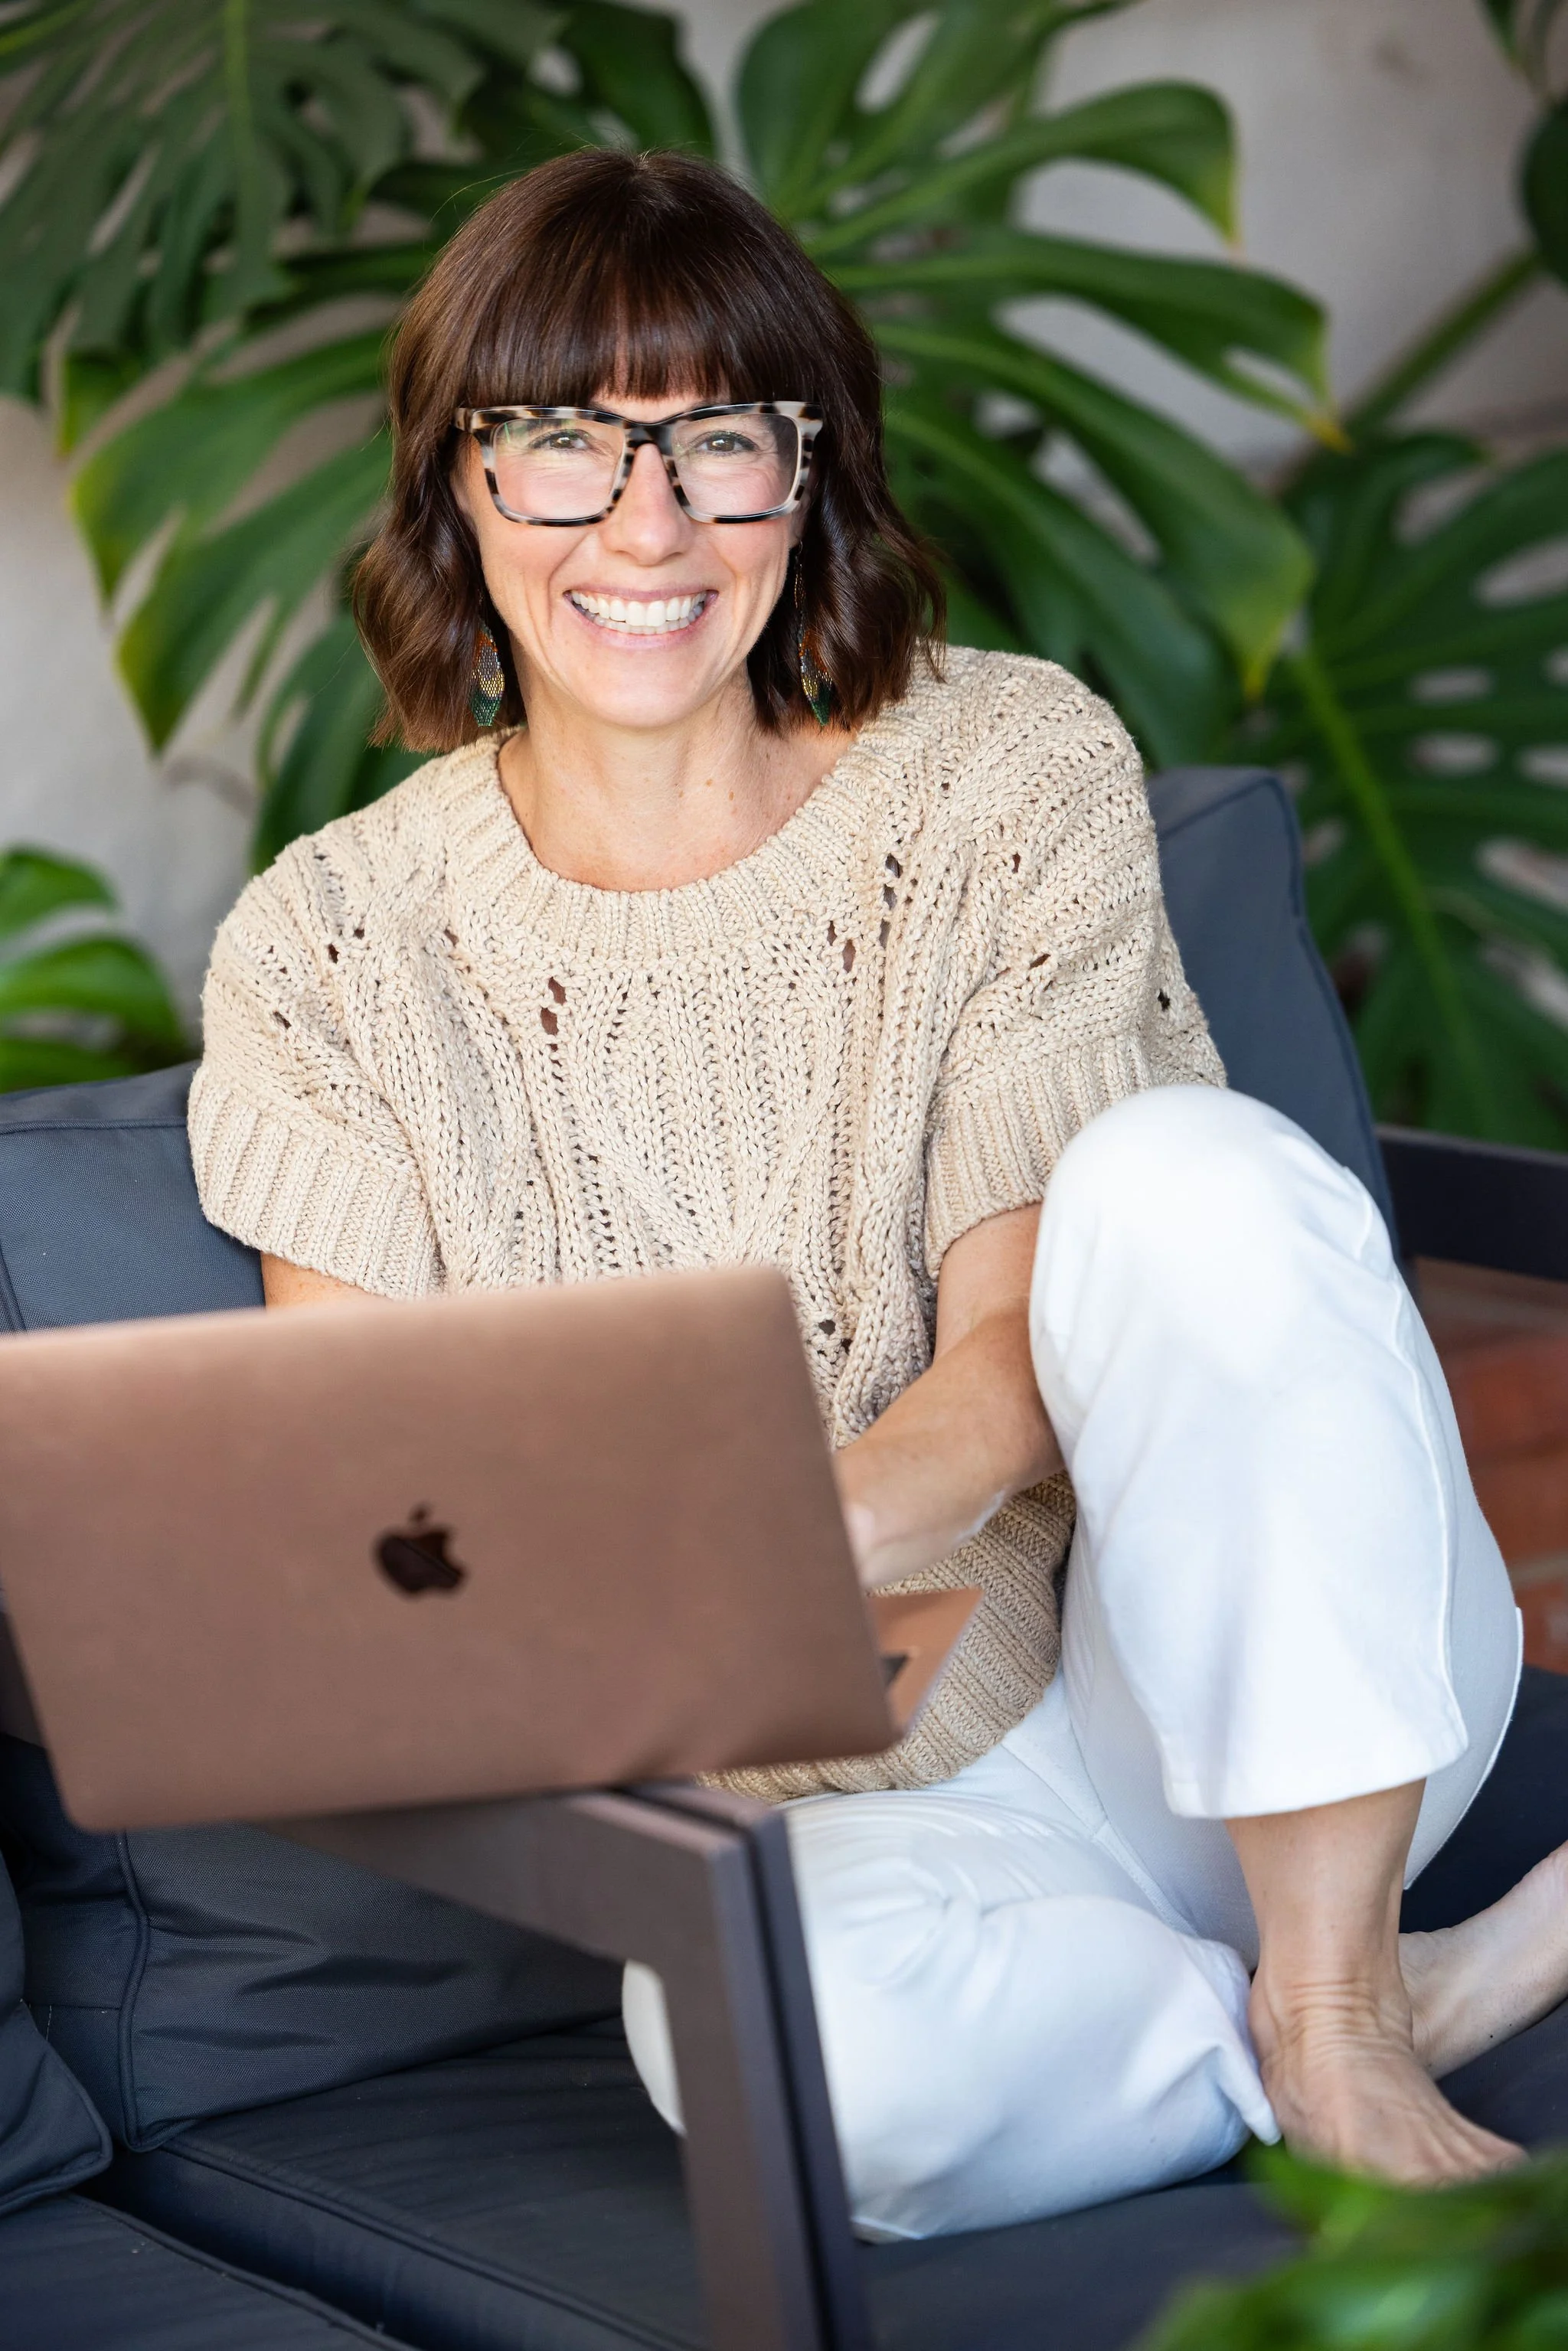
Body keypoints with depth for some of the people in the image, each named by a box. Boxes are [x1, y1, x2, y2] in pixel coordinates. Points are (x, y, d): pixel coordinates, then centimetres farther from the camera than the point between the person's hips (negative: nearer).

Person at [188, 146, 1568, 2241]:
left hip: (1236, 1697, 1)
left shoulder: (1009, 774, -1)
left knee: (1191, 1175, -29)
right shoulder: (333, 953, 1)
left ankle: (1327, 1995, -17)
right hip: (847, 1805, 0)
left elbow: (1024, 1359, -10)